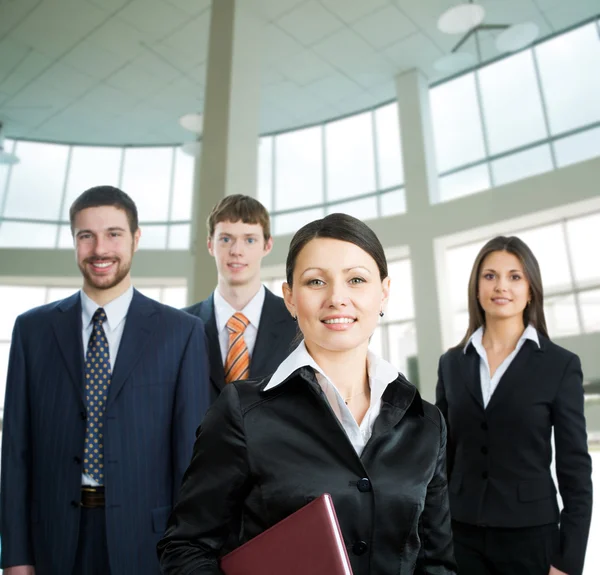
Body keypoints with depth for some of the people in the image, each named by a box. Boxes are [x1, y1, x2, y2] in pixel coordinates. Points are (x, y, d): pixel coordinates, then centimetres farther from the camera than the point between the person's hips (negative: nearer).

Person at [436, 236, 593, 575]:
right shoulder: (452, 363, 1)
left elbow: (575, 470, -5)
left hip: (531, 535, -2)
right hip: (462, 535, 3)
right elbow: (442, 457, 6)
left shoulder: (561, 365, -6)